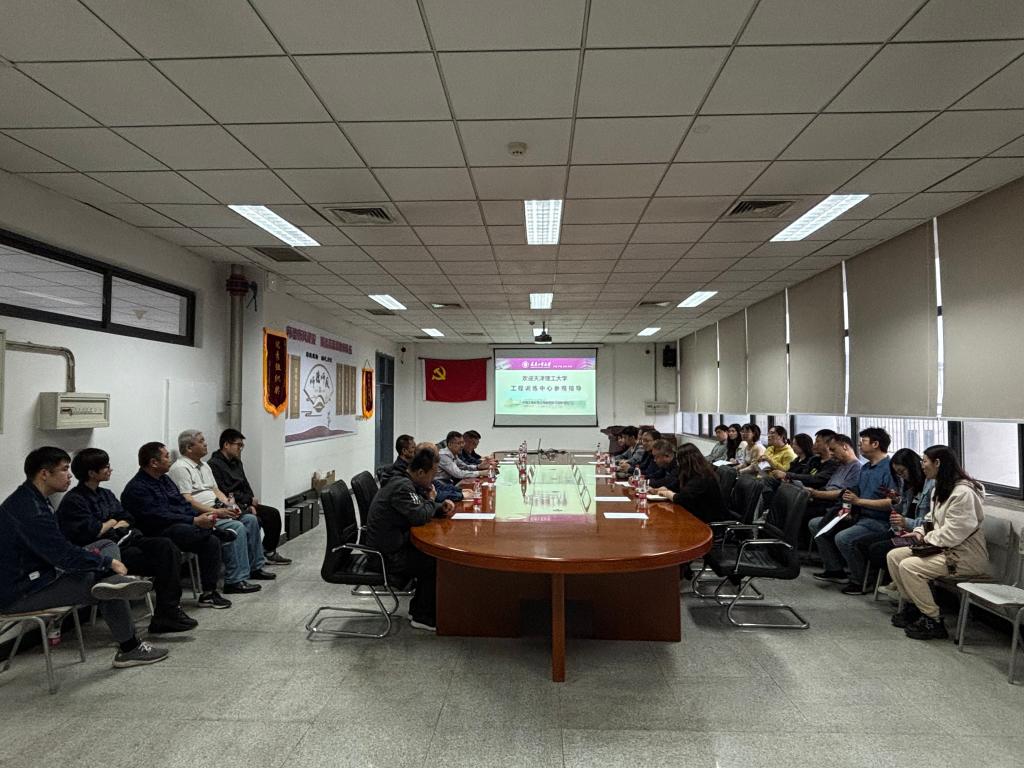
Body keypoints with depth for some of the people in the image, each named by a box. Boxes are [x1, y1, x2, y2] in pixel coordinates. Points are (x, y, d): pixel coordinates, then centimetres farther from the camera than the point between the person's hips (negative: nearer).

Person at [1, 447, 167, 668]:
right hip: (20, 594, -10)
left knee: (108, 545, 7)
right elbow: (64, 555, -26)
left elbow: (58, 548, 15)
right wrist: (108, 562, -13)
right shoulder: (29, 511, -26)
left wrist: (89, 554, 1)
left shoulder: (31, 499, 7)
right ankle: (129, 649, 0)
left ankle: (112, 582, -24)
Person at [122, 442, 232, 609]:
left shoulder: (165, 479, 19)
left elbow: (183, 504, 16)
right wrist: (195, 521, -22)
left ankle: (208, 593, -11)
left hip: (184, 525, 7)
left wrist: (201, 517, -3)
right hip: (158, 535, -7)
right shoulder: (136, 488, -8)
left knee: (211, 540, -16)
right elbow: (159, 517, -18)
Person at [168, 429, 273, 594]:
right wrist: (215, 511, -23)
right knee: (238, 528, -27)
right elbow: (186, 501, -20)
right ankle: (235, 581, -25)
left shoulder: (204, 466, 20)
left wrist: (230, 506, 2)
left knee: (251, 519, 0)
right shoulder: (180, 468, -11)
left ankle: (255, 567, 8)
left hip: (216, 510, 10)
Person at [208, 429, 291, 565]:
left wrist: (251, 504, -1)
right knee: (255, 520, -27)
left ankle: (269, 552, 7)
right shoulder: (214, 465, -13)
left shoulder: (236, 462, 17)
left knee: (273, 514, -2)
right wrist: (249, 499, -12)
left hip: (243, 504, 9)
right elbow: (222, 493, -20)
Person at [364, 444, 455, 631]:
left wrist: (441, 507, -2)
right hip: (388, 555, -10)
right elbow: (420, 516, -31)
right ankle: (423, 617, 6)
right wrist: (431, 500, -10)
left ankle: (418, 609, 19)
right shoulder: (402, 487, -23)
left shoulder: (405, 482, 9)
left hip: (392, 546, 10)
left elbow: (422, 509, 19)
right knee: (437, 563, -8)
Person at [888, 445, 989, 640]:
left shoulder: (963, 492, -21)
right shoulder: (940, 489, 12)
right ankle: (912, 606, 13)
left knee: (908, 566, -23)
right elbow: (933, 520, 21)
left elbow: (954, 533, -24)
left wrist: (928, 538, -11)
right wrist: (919, 533, 3)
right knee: (893, 556, 0)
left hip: (965, 555, -10)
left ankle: (933, 622, -9)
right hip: (942, 547, 10)